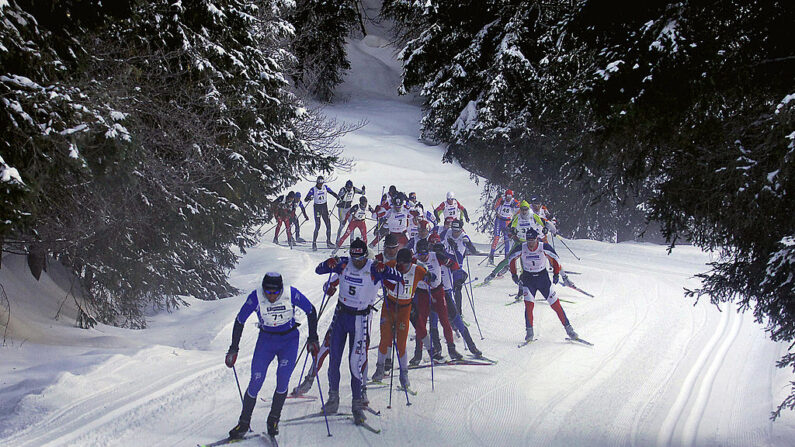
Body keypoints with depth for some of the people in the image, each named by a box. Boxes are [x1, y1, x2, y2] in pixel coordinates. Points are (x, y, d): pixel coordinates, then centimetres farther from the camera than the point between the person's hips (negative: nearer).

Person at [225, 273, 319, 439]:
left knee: (283, 379, -17)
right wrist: (233, 349, -6)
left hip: (289, 339, 0)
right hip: (266, 340, 0)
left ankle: (273, 420, 3)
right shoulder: (256, 297, -21)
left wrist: (312, 339, -4)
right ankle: (244, 423, 8)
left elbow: (311, 311, -5)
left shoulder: (291, 294, -21)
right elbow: (240, 321, -7)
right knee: (255, 382, -8)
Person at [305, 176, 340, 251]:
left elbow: (332, 192, 13)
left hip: (325, 207, 5)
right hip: (317, 208, -4)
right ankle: (314, 243, -7)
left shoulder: (325, 187, 0)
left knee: (328, 225, 3)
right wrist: (309, 198, -38)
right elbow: (305, 199, -15)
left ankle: (328, 242, 16)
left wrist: (337, 197, -4)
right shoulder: (313, 189, -12)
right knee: (317, 226, -13)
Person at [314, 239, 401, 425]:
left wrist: (384, 270, -38)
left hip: (360, 318, -3)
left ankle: (357, 402, 4)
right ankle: (333, 396, 21)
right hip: (341, 314, 3)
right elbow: (318, 270, 0)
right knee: (334, 358, 6)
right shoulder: (343, 264, -6)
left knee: (356, 362, -6)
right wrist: (328, 264, -22)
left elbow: (399, 277, -18)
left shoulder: (373, 269, -13)